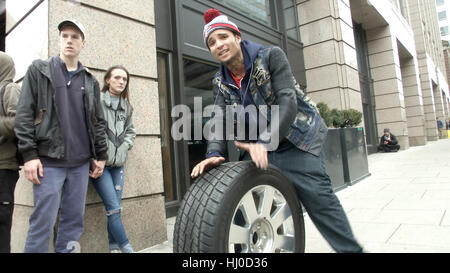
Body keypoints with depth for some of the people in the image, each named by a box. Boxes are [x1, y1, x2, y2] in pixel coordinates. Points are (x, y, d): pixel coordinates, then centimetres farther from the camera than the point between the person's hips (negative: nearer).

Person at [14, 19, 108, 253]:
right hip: (49, 161, -3)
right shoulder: (38, 71, 7)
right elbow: (24, 114, 0)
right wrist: (29, 154, -9)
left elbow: (98, 122, 14)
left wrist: (101, 156, 8)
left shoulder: (90, 81, 14)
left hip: (81, 163, 3)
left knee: (74, 220, 8)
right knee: (43, 221, -2)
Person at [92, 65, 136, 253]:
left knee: (114, 207, 9)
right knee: (114, 208, -7)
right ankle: (126, 248, 3)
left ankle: (114, 247, 19)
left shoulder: (127, 106, 14)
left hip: (118, 163, 6)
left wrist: (124, 146, 7)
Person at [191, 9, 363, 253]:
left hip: (296, 139, -5)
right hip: (258, 147, 5)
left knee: (317, 196, -15)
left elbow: (287, 101, -22)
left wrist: (265, 143, -35)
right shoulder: (221, 83, 4)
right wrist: (214, 154, -27)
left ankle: (350, 248, 4)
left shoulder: (271, 56, -11)